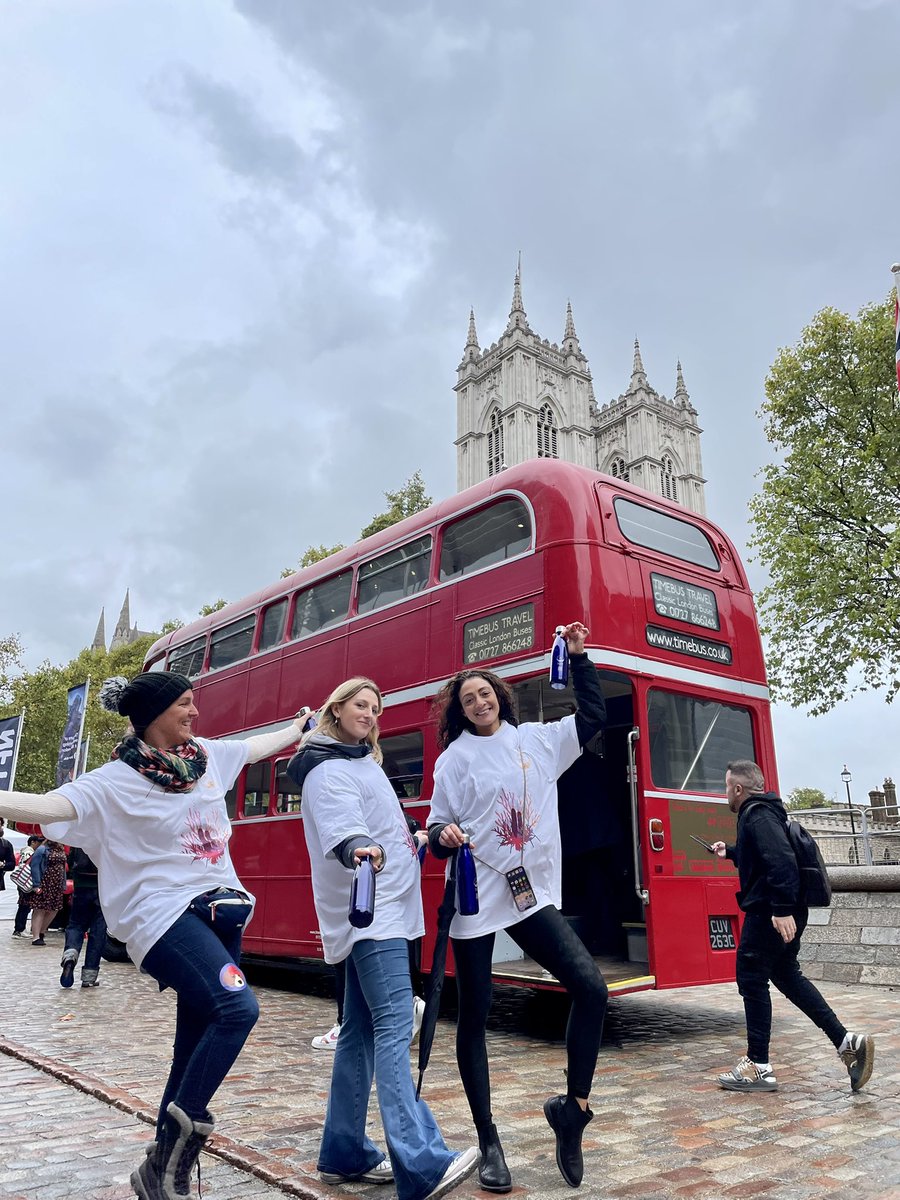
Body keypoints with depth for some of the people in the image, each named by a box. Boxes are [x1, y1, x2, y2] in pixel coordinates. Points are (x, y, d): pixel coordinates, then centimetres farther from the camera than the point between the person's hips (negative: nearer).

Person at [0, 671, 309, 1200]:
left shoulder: (208, 756, 9)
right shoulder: (116, 781, -9)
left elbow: (264, 744, 25)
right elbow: (52, 805, -21)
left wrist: (308, 722, 36)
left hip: (220, 908, 7)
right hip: (166, 914, -7)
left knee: (198, 1045, 9)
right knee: (236, 1007, -24)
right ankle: (169, 1156, -8)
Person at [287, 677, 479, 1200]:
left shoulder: (364, 761, 19)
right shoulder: (329, 770, -11)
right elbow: (340, 829, -28)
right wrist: (358, 850, -46)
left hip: (380, 910, 10)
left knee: (362, 1030, 12)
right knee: (395, 1025, -15)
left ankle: (344, 1153, 20)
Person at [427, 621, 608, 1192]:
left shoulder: (536, 739, 9)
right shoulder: (456, 756, -1)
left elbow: (594, 715, 16)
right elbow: (439, 826, -1)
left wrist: (578, 656, 11)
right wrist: (442, 836, -25)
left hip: (532, 893, 3)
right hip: (475, 897, -3)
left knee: (591, 987, -11)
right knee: (474, 1018, 4)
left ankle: (573, 1107, 8)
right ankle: (489, 1141, 21)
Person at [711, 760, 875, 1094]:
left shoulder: (757, 815, -16)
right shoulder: (758, 813, 15)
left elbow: (781, 859, -30)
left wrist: (782, 909, -32)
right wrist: (729, 852, 39)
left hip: (769, 913, -10)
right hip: (781, 912, 10)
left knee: (752, 979, -1)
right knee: (787, 975, 18)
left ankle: (758, 1066, 8)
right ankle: (847, 1041, 14)